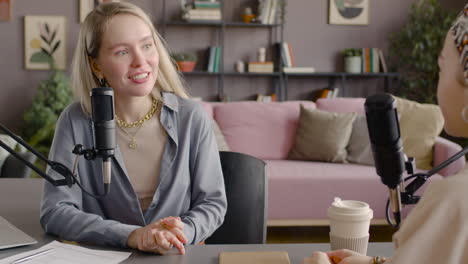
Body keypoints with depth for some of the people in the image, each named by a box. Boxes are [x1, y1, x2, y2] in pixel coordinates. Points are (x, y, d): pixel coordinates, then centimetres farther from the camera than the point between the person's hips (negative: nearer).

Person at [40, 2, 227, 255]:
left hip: (177, 256, 1)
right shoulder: (76, 121, -6)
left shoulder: (191, 117, -5)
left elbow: (213, 202, 1)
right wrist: (131, 236, -22)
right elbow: (54, 212, -9)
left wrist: (178, 234, -18)